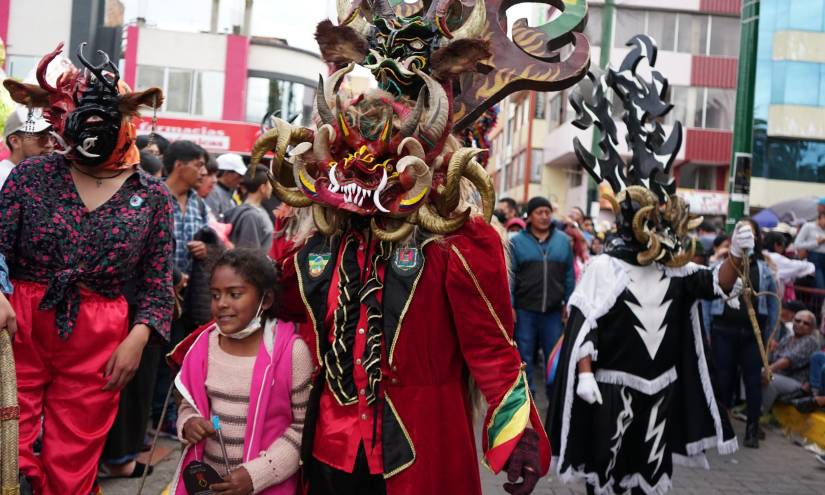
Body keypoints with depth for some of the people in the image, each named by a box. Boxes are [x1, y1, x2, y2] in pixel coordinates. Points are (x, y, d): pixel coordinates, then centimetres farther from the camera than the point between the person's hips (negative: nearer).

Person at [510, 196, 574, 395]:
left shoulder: (563, 240, 5)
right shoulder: (517, 241, -2)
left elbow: (569, 275, 9)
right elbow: (509, 276, -3)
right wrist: (509, 306, -7)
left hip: (554, 311, 2)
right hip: (524, 311, -2)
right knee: (524, 357, 8)